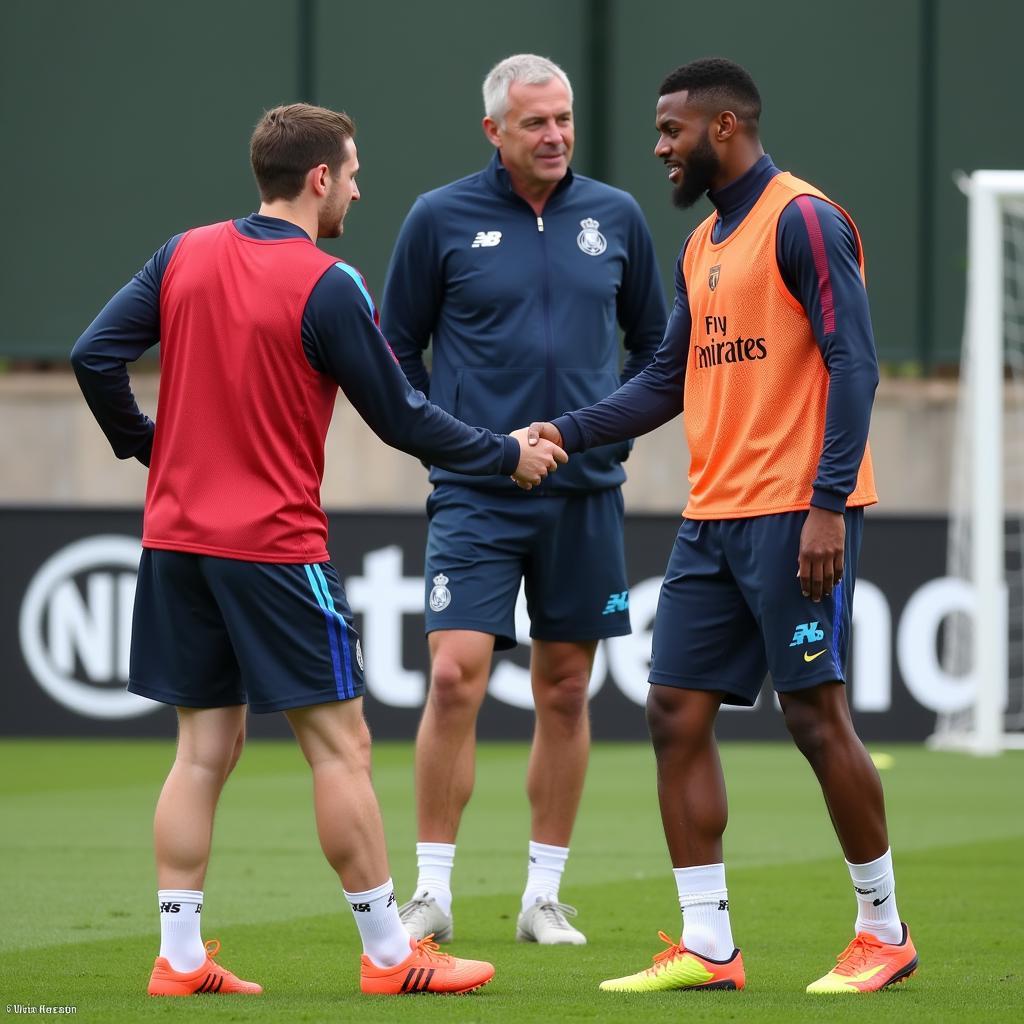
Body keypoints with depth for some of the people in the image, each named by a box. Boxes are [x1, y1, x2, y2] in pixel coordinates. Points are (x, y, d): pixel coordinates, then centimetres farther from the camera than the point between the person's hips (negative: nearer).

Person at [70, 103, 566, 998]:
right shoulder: (327, 287, -12)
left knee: (206, 748, 10)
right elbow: (400, 418, -7)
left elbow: (95, 358, 3)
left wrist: (149, 449, 17)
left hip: (178, 537, 6)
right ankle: (389, 955, 5)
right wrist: (508, 456, 6)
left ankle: (180, 956, 8)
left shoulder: (184, 255, 5)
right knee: (340, 745, 1)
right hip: (275, 546, -6)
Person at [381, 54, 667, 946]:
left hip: (585, 494, 3)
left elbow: (655, 340, 19)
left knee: (565, 689, 6)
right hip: (476, 494, -3)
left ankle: (544, 896, 15)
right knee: (456, 675, -13)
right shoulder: (441, 219, -1)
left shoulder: (615, 217, 6)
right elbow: (396, 347, 8)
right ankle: (433, 891, -5)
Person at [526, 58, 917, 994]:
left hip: (795, 518, -9)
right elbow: (668, 382, 22)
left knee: (815, 714, -5)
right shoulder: (703, 246, 18)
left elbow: (852, 364, -15)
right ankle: (707, 948, 6)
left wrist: (829, 504, -21)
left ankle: (884, 933, 9)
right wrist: (568, 433, 11)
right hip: (714, 519, 9)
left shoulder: (803, 222, -9)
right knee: (676, 713, 3)